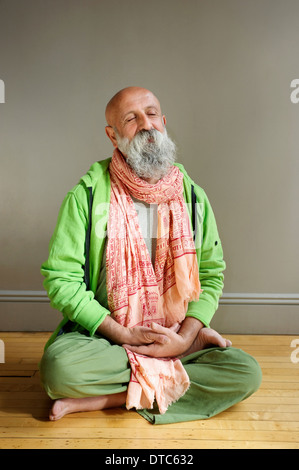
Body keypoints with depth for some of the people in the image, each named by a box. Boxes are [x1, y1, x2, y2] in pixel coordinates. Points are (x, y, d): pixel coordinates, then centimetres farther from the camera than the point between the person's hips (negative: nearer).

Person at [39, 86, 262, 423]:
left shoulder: (192, 196, 2)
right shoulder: (87, 194, -7)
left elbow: (212, 274, 4)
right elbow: (60, 277, -11)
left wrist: (183, 338, -11)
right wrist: (124, 335, -16)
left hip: (176, 335, 3)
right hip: (102, 334, -2)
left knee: (247, 374, -17)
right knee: (59, 367, -32)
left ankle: (107, 398, -14)